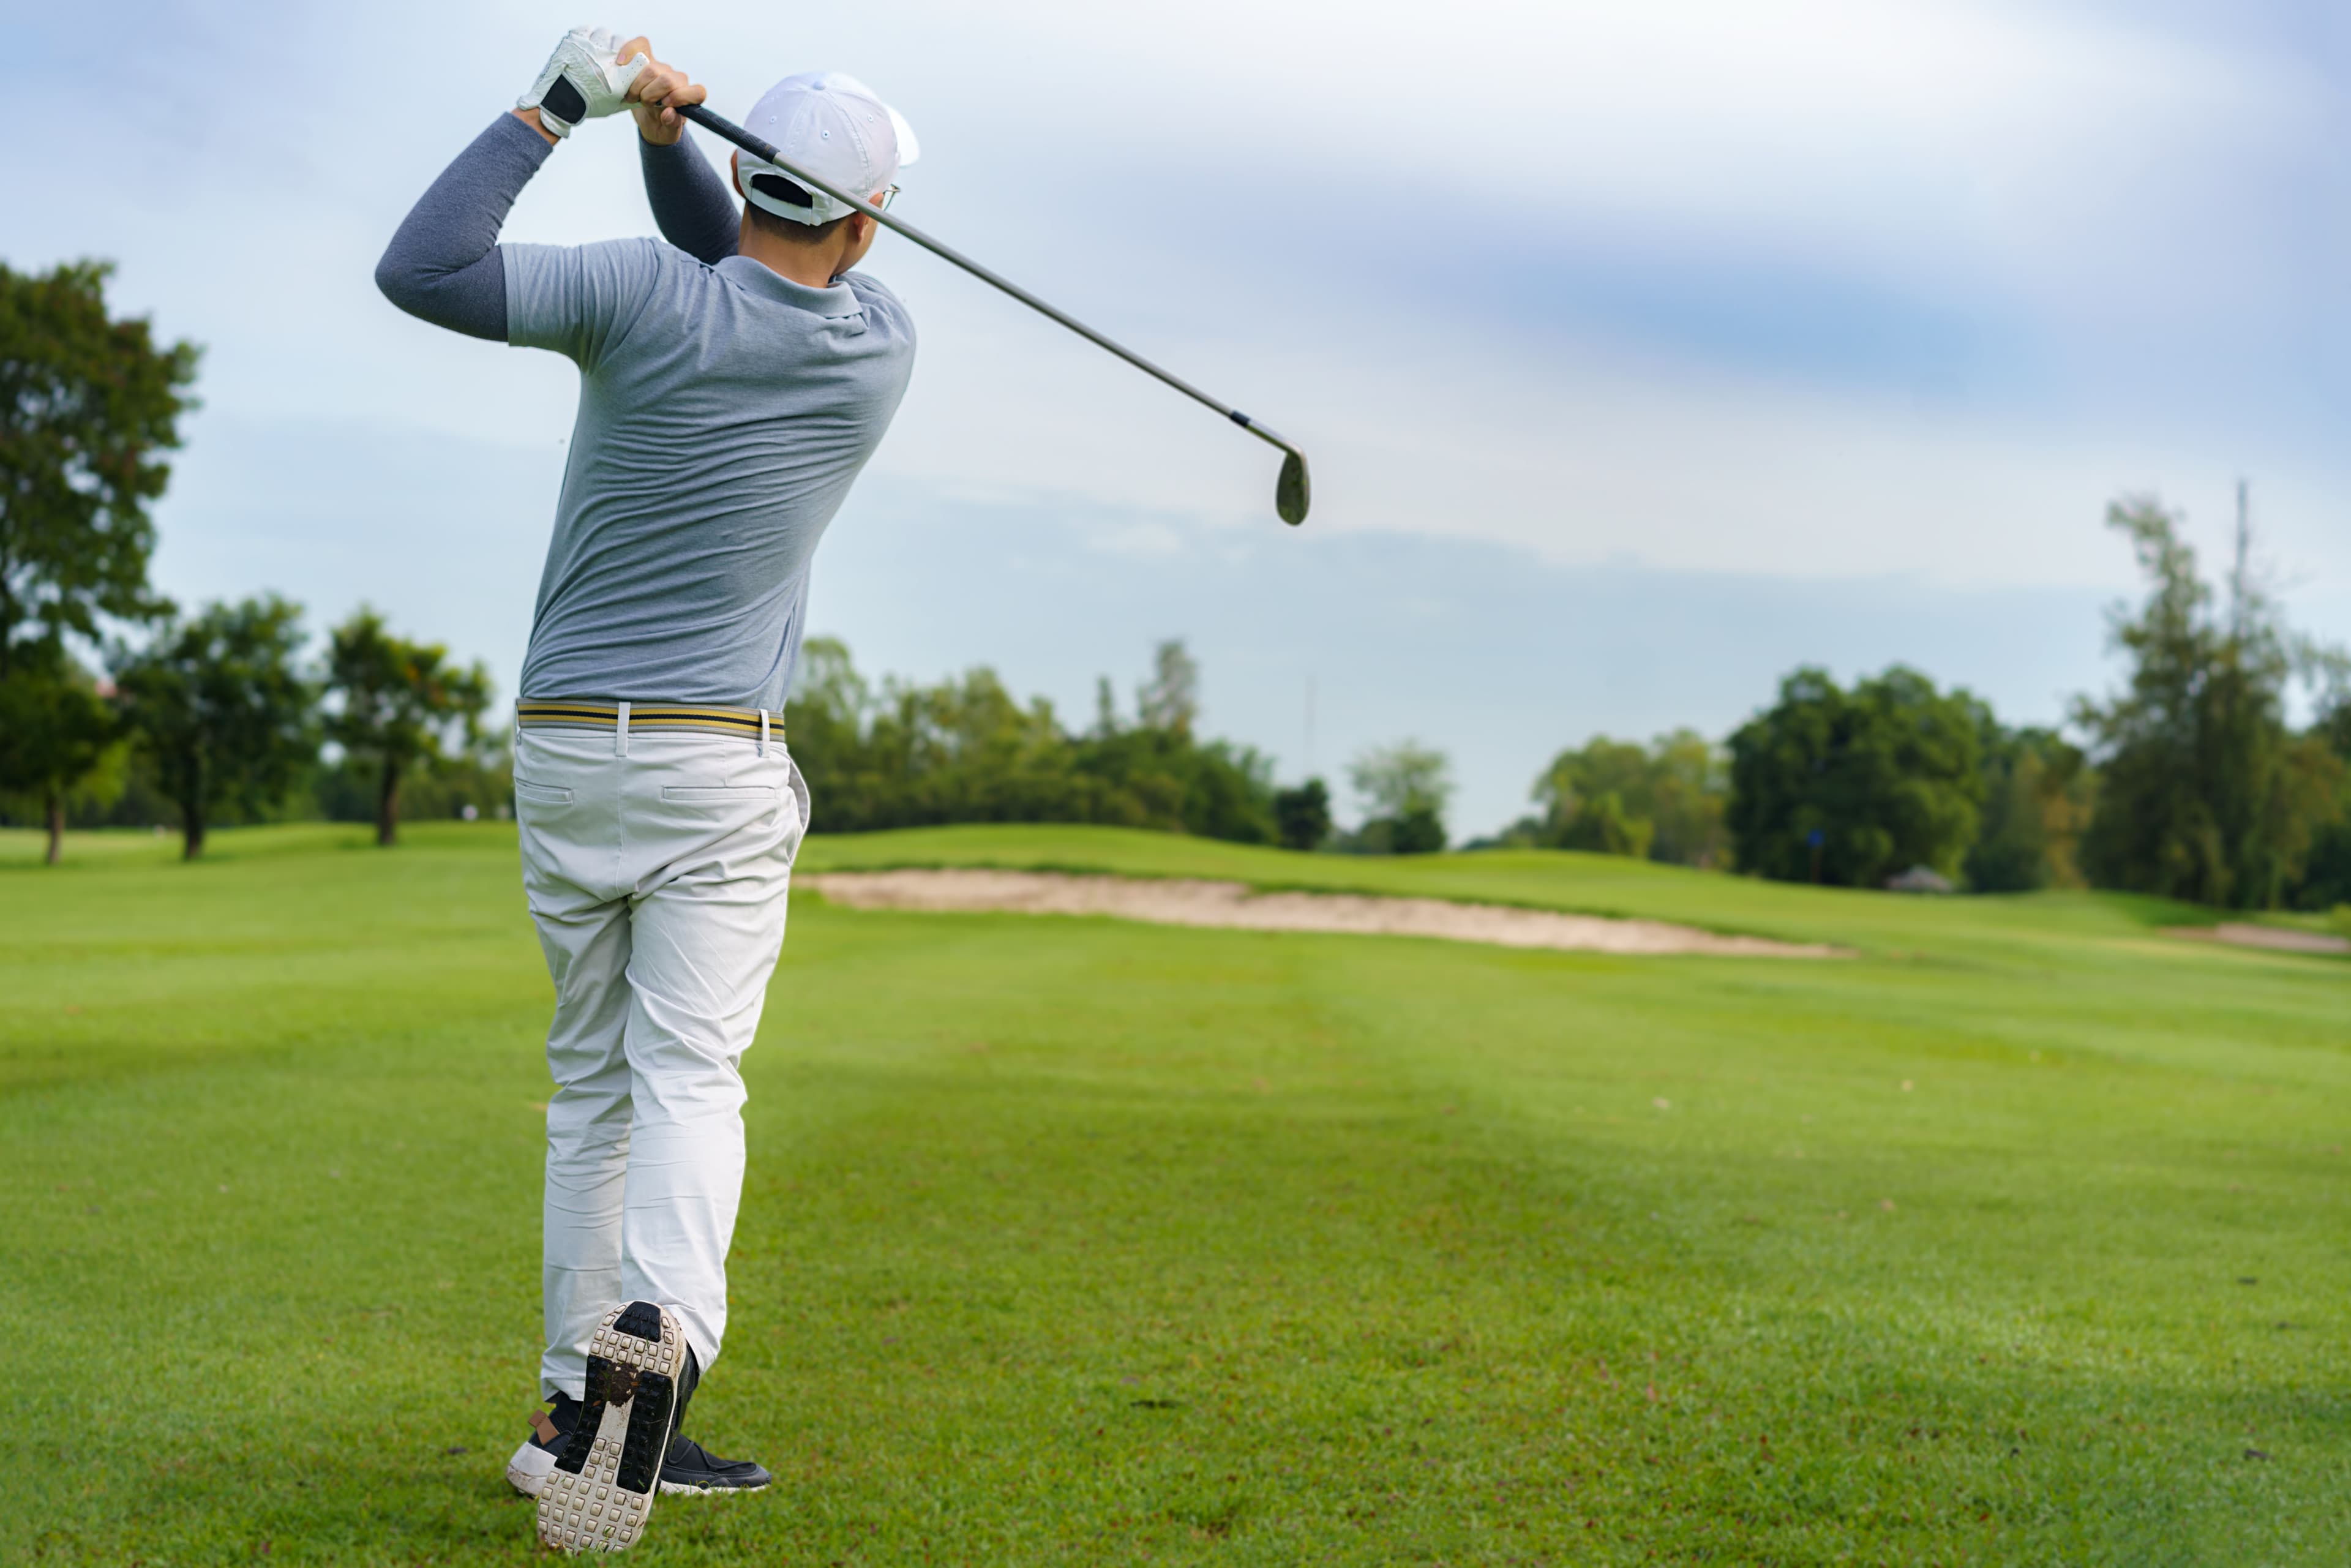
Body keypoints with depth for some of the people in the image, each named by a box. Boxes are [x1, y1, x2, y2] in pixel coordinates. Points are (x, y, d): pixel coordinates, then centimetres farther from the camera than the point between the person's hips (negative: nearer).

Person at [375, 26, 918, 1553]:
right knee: (686, 1077, -9)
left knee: (592, 1083, 12)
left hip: (564, 751, 2)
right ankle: (658, 1330, -36)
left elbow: (421, 269, -18)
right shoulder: (883, 344, -2)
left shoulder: (647, 295, -10)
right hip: (718, 765, -1)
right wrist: (666, 134, -4)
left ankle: (579, 1406, 15)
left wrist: (556, 107, -12)